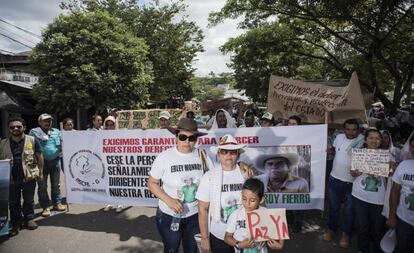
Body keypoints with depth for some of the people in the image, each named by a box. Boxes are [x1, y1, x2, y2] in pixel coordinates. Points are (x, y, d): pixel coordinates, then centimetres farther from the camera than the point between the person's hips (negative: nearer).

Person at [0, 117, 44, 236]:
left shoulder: (32, 140, -2)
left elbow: (39, 157, 2)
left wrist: (40, 172, 0)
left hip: (29, 177, -2)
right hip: (11, 178, 2)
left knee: (29, 200, 12)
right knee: (13, 202, 12)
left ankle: (29, 219, 28)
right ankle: (15, 224, 25)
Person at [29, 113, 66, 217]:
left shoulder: (56, 132, 11)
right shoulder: (34, 132, 0)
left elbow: (62, 144, 13)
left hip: (55, 161, 3)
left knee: (56, 184, 12)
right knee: (42, 186, 4)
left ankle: (57, 203, 24)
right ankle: (45, 207, 14)